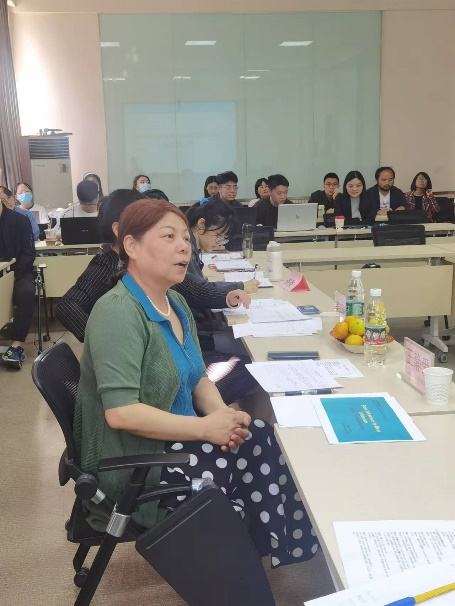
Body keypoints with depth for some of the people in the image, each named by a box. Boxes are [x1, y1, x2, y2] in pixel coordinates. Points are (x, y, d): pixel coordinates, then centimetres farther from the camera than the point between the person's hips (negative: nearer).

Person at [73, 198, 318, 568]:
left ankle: (273, 547, 4)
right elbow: (121, 412, -28)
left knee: (265, 440, -11)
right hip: (132, 463, -8)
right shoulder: (118, 311, -21)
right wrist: (205, 427, -23)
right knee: (259, 456, -16)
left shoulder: (175, 303, 7)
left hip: (175, 439, 8)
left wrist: (222, 414, -9)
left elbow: (197, 378, 12)